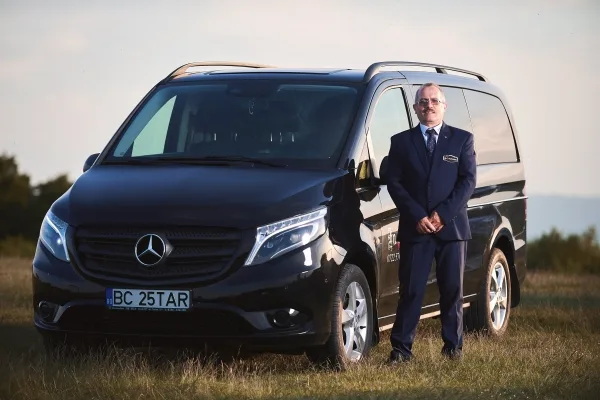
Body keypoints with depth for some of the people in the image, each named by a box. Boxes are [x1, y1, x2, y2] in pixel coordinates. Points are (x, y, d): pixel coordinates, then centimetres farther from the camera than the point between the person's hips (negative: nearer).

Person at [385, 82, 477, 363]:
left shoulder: (462, 140, 8)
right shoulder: (401, 142, 9)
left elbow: (468, 181, 0)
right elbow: (394, 183, 3)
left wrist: (442, 214, -11)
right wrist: (418, 216, -10)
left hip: (452, 228, 0)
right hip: (414, 229, 0)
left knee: (452, 290, 5)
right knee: (411, 290, -3)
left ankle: (453, 345, 14)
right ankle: (401, 348, -2)